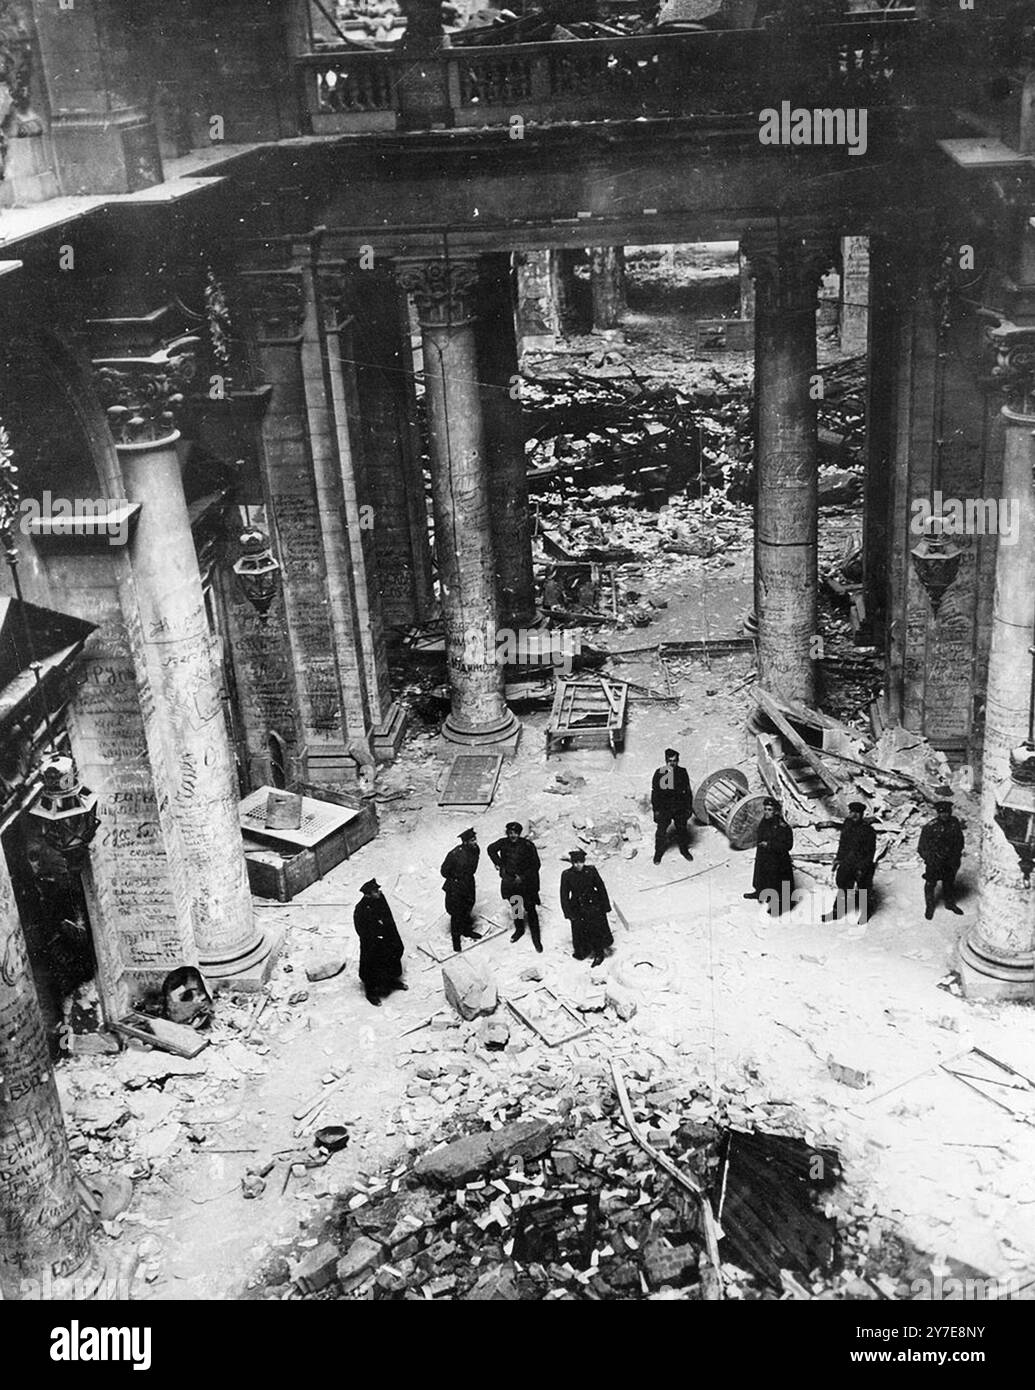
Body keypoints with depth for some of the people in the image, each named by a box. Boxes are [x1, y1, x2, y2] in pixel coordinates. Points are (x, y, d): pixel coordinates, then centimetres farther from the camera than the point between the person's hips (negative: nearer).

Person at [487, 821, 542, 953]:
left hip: (526, 883, -4)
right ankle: (519, 929, 44)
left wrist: (523, 877, -17)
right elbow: (491, 849, 11)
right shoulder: (503, 843, -10)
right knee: (515, 907, 21)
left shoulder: (527, 845, -20)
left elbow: (535, 865, -13)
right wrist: (500, 864, 5)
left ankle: (536, 938, 9)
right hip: (509, 882, 4)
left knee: (530, 910, -2)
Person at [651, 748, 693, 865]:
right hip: (664, 809, -1)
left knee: (682, 829, 15)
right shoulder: (659, 773, -7)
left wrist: (688, 807, 3)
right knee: (661, 831, 3)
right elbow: (654, 792, -1)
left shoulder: (682, 773, -3)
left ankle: (684, 849, 35)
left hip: (680, 808, 1)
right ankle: (658, 852, 20)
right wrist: (655, 808, -3)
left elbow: (688, 791, 4)